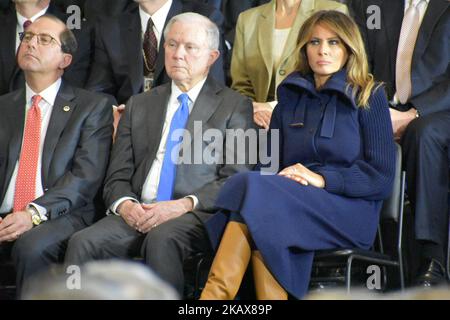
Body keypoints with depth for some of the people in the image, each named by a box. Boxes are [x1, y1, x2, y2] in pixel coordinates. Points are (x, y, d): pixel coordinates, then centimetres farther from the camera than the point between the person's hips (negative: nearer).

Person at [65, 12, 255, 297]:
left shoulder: (234, 106, 9)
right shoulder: (139, 106, 21)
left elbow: (236, 179, -1)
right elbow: (118, 176, 17)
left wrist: (184, 205, -15)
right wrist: (124, 204, -7)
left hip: (197, 214, -3)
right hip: (137, 213, 4)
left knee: (161, 238, -37)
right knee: (84, 242, -26)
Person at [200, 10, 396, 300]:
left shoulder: (369, 97, 6)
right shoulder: (291, 96, 19)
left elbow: (381, 178, -1)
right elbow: (269, 163, 18)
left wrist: (322, 178, -14)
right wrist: (282, 177, -7)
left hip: (349, 209, -4)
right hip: (295, 203, 4)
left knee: (255, 189, -30)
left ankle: (217, 293, -36)